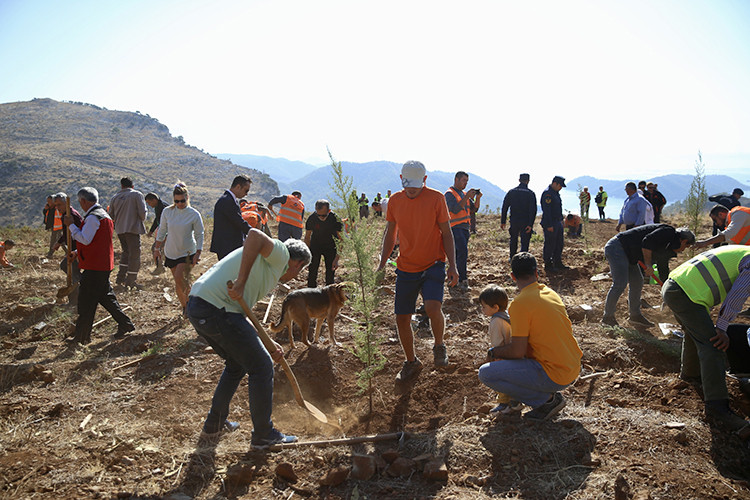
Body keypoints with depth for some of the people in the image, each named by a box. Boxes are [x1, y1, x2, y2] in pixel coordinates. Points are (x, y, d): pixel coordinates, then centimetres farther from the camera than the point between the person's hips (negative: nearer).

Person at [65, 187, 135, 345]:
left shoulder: (93, 217, -16)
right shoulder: (103, 214, 17)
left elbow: (85, 239, -22)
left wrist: (71, 225, -13)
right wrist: (77, 252, 20)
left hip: (94, 267, -10)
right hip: (104, 265, 10)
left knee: (86, 303, -1)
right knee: (105, 296, 18)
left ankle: (81, 337, 7)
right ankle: (125, 324, 20)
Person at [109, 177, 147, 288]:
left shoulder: (115, 197, 11)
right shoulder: (137, 195, -2)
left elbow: (111, 216, 12)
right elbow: (142, 212, -10)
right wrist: (142, 220, 10)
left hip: (119, 229, 5)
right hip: (133, 229, -5)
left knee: (126, 251, 20)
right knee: (134, 254, 1)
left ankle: (120, 277, 16)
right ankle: (131, 280, 2)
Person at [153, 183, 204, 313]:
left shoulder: (194, 214, -10)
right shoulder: (167, 212, -2)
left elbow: (199, 235, -4)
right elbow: (162, 230, 10)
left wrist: (198, 253, -12)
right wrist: (157, 248, 12)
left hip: (187, 252, -4)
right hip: (171, 252, 4)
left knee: (179, 277, -20)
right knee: (177, 281, 8)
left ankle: (189, 300, 1)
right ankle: (184, 306, 22)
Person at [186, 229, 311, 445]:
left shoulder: (270, 265, 27)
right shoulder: (280, 253, 1)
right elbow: (255, 235, -23)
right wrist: (241, 283, -24)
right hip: (217, 309, -10)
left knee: (237, 365, 27)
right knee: (262, 367, 3)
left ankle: (214, 423, 37)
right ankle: (264, 434, 13)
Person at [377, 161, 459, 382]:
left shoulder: (436, 198, -6)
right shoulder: (395, 200, 4)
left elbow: (446, 233, -2)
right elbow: (389, 235, 12)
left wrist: (452, 265, -8)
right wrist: (382, 263, 4)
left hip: (433, 264, -3)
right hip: (405, 268, 4)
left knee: (433, 307, -25)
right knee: (402, 318, 4)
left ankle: (439, 346, 6)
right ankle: (411, 362, 27)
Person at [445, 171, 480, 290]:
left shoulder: (464, 194, 19)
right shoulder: (449, 194, -5)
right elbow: (455, 210, -18)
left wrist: (476, 198, 4)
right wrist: (467, 197, -19)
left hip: (465, 228, 8)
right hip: (455, 227, -8)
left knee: (457, 254, 9)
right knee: (463, 251, -19)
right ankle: (462, 280, -17)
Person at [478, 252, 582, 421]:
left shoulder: (520, 303, -16)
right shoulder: (551, 293, 9)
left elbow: (517, 352, -18)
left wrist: (494, 352, 2)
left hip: (555, 376, -8)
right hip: (574, 369, 8)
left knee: (486, 373, -7)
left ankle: (547, 399, -2)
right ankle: (550, 395, 15)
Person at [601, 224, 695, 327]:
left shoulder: (666, 251, 20)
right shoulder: (668, 232, -10)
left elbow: (663, 270, 27)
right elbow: (647, 241, -25)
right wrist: (648, 265, -22)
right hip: (616, 247, -11)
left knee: (637, 282, 15)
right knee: (620, 284, -15)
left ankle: (635, 315, 26)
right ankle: (608, 317, -7)